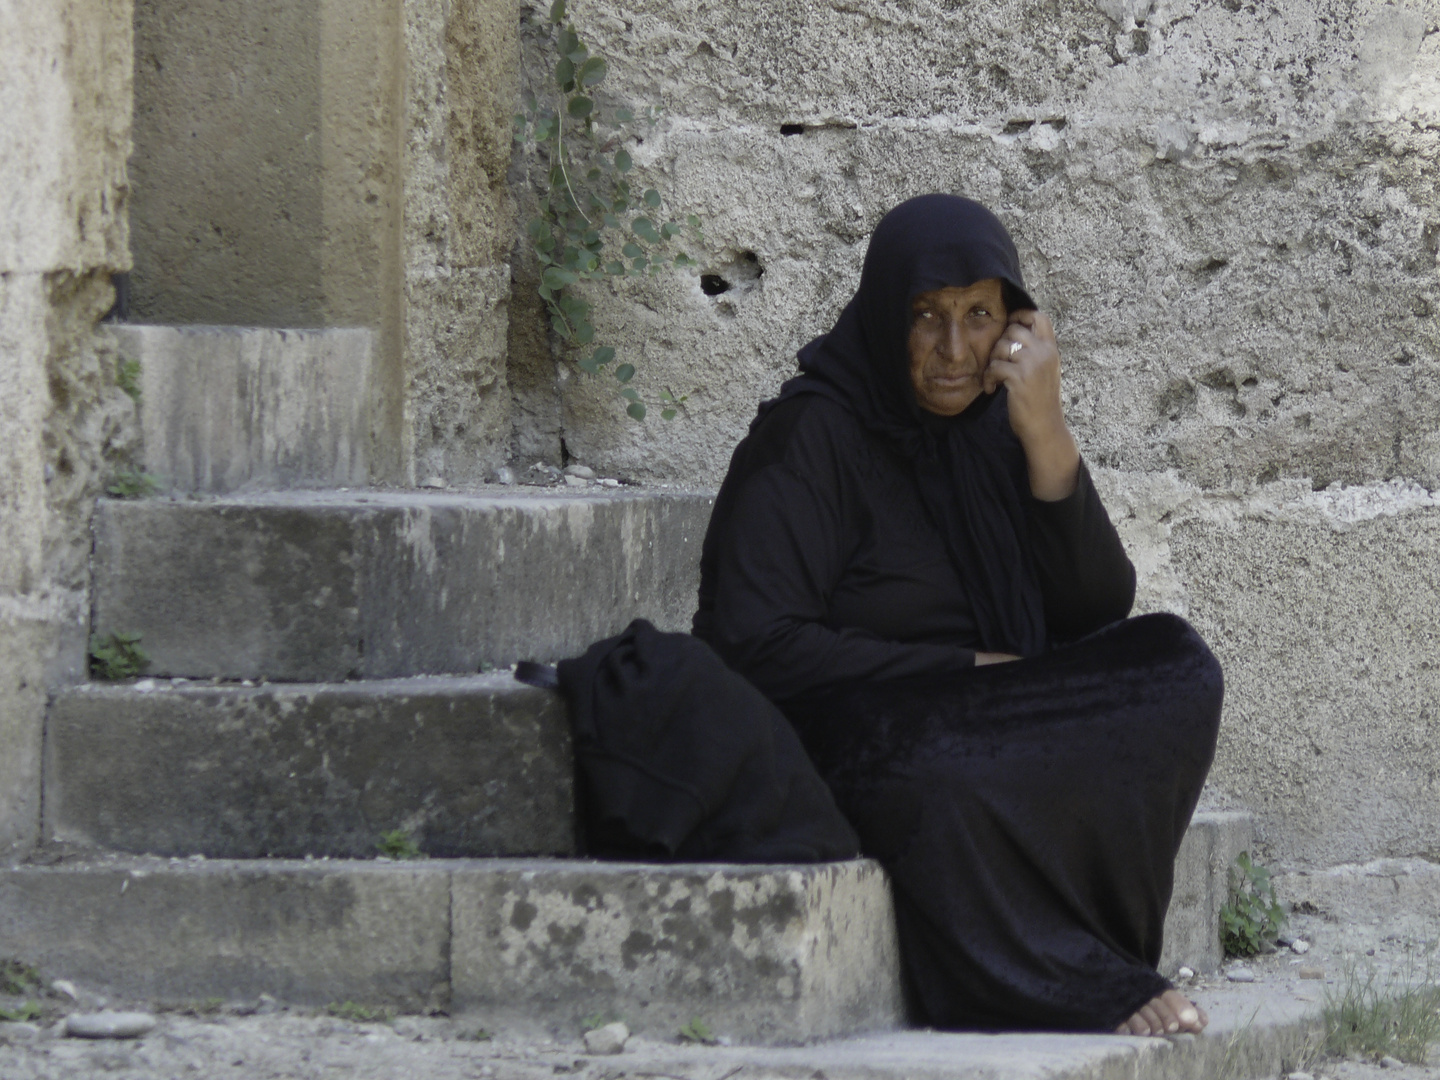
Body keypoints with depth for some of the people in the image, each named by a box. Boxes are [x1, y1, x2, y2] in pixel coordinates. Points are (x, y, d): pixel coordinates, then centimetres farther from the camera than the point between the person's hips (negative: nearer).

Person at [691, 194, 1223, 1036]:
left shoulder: (993, 427, 9)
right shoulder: (811, 438, -8)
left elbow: (1096, 611, 0)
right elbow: (756, 644, -18)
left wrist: (1045, 437, -14)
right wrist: (972, 674, -15)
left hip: (997, 737, 6)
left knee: (1174, 668, -20)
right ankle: (1091, 986, -23)